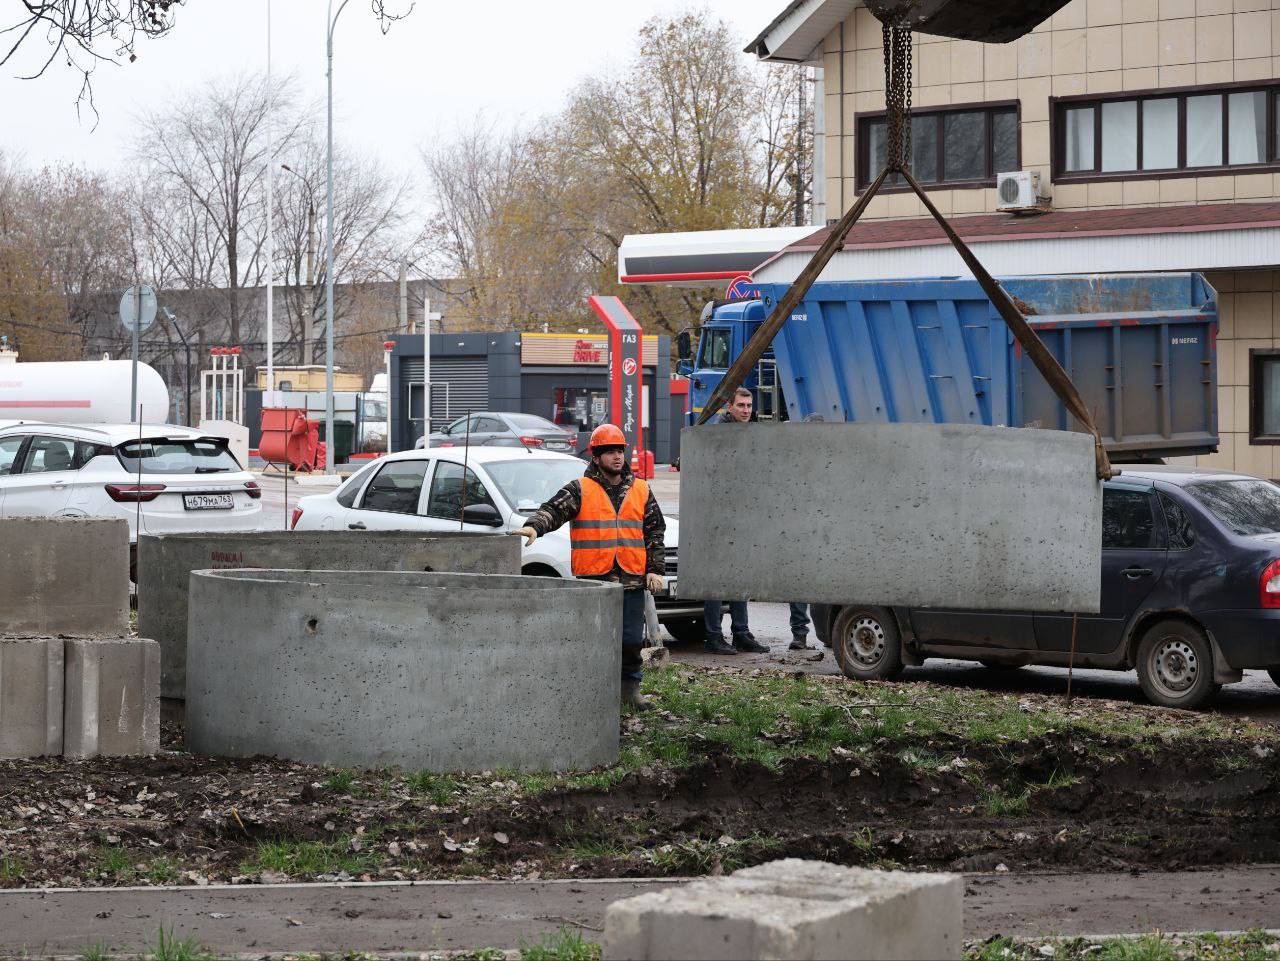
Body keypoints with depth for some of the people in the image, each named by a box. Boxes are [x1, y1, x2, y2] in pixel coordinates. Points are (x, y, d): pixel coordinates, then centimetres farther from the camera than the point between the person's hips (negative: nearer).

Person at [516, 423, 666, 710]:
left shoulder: (641, 491, 12)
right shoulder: (580, 490, 2)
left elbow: (655, 531, 14)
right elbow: (553, 510, -11)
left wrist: (655, 569, 6)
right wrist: (535, 526, -33)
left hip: (632, 580, 3)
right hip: (593, 579, -3)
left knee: (632, 639, 6)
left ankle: (630, 686, 21)